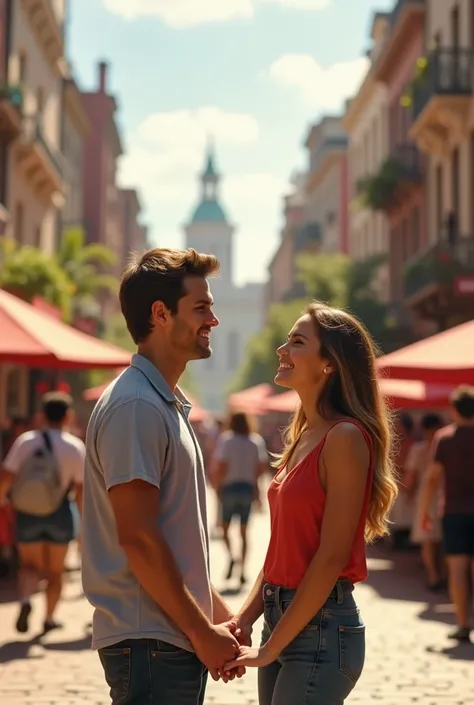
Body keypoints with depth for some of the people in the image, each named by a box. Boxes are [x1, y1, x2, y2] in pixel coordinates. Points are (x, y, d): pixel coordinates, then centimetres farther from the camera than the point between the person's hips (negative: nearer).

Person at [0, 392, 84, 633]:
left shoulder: (24, 441, -5)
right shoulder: (76, 447, -7)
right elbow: (80, 490, -8)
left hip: (28, 513, 0)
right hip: (60, 514, 0)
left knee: (30, 565, 16)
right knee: (55, 570, 18)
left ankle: (25, 600, -10)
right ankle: (49, 618, 25)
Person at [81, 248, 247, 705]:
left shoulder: (167, 404, 15)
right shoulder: (135, 406, -16)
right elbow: (137, 537, -20)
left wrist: (219, 616, 13)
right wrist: (202, 631, -15)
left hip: (176, 637, 9)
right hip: (149, 642, -9)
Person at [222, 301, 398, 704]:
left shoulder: (345, 437, -15)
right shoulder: (303, 437, 11)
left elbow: (332, 556, -18)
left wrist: (271, 648, -15)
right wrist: (243, 622, 5)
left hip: (322, 627, -8)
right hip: (282, 619, 8)